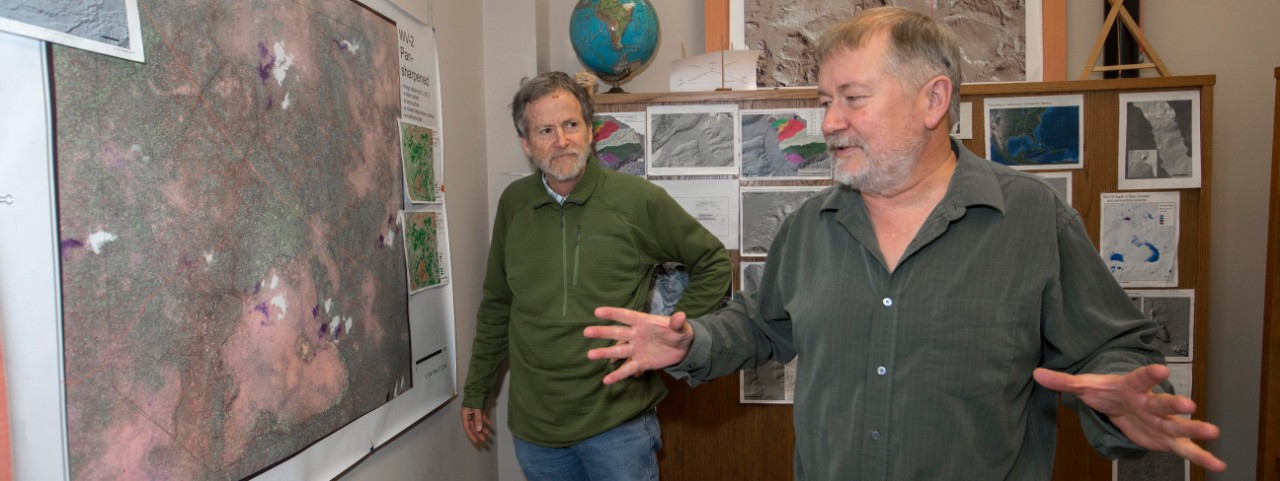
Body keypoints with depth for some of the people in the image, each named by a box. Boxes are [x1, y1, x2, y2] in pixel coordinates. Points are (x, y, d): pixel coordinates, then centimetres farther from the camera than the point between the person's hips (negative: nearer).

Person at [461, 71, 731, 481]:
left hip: (618, 424, -3)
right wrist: (475, 392, 16)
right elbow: (496, 305, 12)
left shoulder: (638, 199, -9)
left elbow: (712, 263, 3)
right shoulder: (513, 203, 2)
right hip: (533, 429, 4)